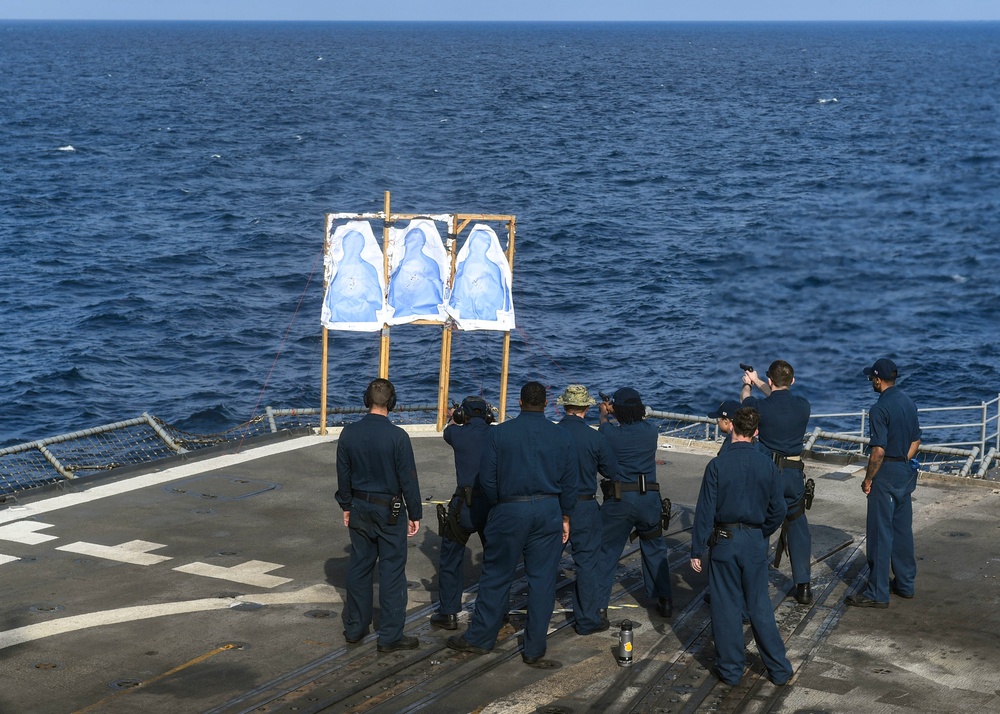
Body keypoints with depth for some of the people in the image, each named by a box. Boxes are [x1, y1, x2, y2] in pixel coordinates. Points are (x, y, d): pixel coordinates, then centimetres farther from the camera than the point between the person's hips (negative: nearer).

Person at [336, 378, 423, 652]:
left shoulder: (349, 433, -4)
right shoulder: (397, 436, -17)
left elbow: (343, 474, 6)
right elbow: (408, 479, -12)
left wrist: (346, 506, 18)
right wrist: (414, 514, -2)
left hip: (360, 509, 5)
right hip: (390, 511, -5)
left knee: (359, 567, 15)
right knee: (392, 571, 2)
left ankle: (354, 628, 23)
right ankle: (390, 635, 5)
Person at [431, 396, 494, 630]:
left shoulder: (458, 434, -2)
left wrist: (452, 419, 47)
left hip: (465, 506, -2)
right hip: (493, 505, 2)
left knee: (451, 560, 12)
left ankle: (448, 613, 13)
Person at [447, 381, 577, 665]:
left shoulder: (499, 433, -4)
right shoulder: (562, 437, 1)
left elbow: (487, 478, -2)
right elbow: (570, 483, 4)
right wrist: (565, 517, 14)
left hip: (509, 511, -1)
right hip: (548, 511, 2)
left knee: (496, 577, 9)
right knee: (542, 579, 6)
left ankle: (479, 638, 17)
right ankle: (534, 648, 10)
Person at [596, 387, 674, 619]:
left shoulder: (610, 433, -8)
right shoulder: (651, 431, 0)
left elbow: (605, 426, 18)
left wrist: (604, 413, 40)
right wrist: (612, 411, 39)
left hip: (618, 499, -3)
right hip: (649, 498, 3)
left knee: (606, 552, 7)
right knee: (655, 550, 19)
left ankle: (599, 605, 6)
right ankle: (664, 601, 23)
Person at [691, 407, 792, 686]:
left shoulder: (717, 465, -13)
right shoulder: (767, 465, -5)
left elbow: (705, 511, -11)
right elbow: (778, 510, 1)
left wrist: (697, 550, -4)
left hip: (724, 541, -2)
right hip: (755, 543, 2)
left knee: (726, 608, 8)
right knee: (760, 606, 11)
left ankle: (731, 669, 15)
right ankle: (779, 670, 15)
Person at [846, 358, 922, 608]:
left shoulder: (880, 409, -19)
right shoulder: (909, 403, 7)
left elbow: (878, 450, -21)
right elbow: (916, 440, 14)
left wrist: (868, 479, -11)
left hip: (886, 474, -8)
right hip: (906, 472, 8)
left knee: (880, 533, -4)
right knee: (903, 529, 16)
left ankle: (877, 593, -1)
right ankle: (905, 584, 25)